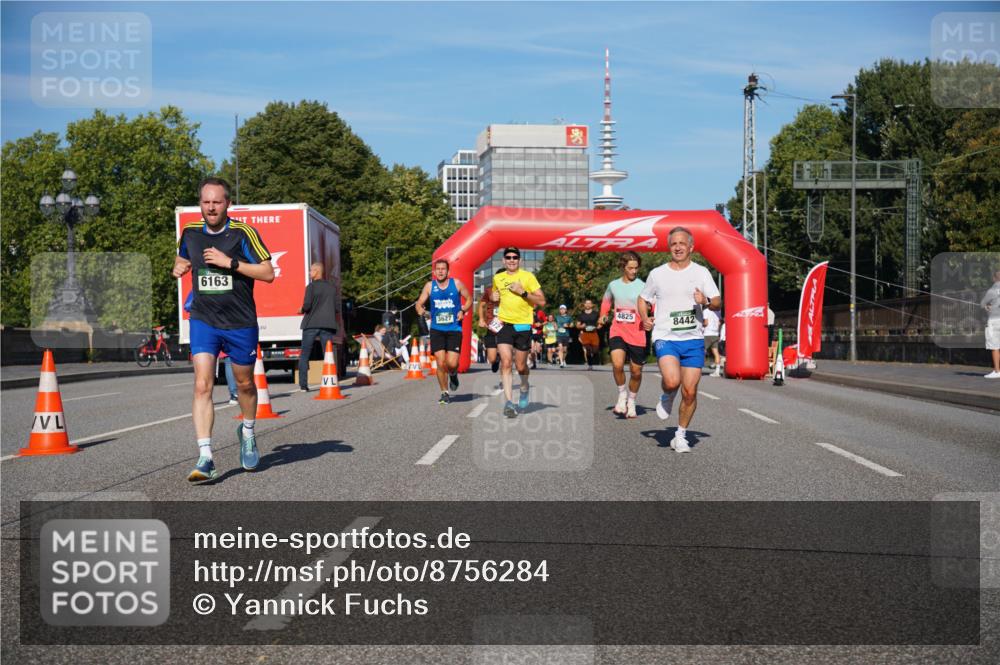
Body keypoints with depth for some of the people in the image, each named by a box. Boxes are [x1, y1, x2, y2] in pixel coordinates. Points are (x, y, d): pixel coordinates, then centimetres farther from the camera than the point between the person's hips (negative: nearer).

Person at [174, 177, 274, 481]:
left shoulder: (243, 233, -8)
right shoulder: (190, 232, 5)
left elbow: (268, 273, -13)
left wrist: (230, 262, -18)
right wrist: (179, 266, 10)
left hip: (240, 323, -1)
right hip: (203, 321, 2)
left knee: (245, 384, 14)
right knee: (202, 386, -13)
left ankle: (247, 432, 44)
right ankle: (205, 459, -15)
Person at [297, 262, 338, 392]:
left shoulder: (312, 286, -4)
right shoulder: (332, 288, 9)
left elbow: (307, 305, -12)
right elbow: (336, 308, 7)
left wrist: (301, 310, 9)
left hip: (311, 324, -3)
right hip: (328, 325, 3)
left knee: (304, 356, 5)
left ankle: (303, 385, 0)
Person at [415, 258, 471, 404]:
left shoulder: (456, 284, 1)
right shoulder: (430, 286, 3)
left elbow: (469, 299, 11)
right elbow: (419, 303, 7)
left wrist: (463, 310, -8)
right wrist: (420, 310, -16)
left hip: (454, 329, -1)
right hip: (437, 329, 1)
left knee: (452, 363, -11)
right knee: (440, 363, -4)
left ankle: (453, 375, 27)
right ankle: (445, 393, 12)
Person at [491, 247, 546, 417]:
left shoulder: (528, 277, -1)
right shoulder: (497, 278, 11)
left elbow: (541, 301, -4)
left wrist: (523, 292, -15)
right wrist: (494, 298, 6)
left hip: (523, 325, -2)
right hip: (504, 323, 2)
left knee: (520, 366, 7)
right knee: (506, 362, -14)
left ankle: (525, 388, 39)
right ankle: (509, 402, -14)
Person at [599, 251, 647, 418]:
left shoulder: (643, 286, -3)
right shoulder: (613, 285, 8)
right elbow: (606, 302, 27)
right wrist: (604, 316, 11)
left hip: (637, 334, -1)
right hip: (617, 332, 1)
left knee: (636, 371, 7)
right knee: (617, 364, -22)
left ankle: (631, 401, 30)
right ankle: (622, 394, 3)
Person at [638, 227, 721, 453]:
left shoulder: (701, 272, 5)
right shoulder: (657, 274, 6)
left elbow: (718, 302, 1)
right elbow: (643, 298, 19)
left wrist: (706, 301, -21)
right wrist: (645, 319, 1)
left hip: (693, 339, 1)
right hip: (665, 338, -1)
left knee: (690, 391, 0)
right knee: (672, 381, -25)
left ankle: (681, 436, 18)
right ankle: (667, 397, 11)